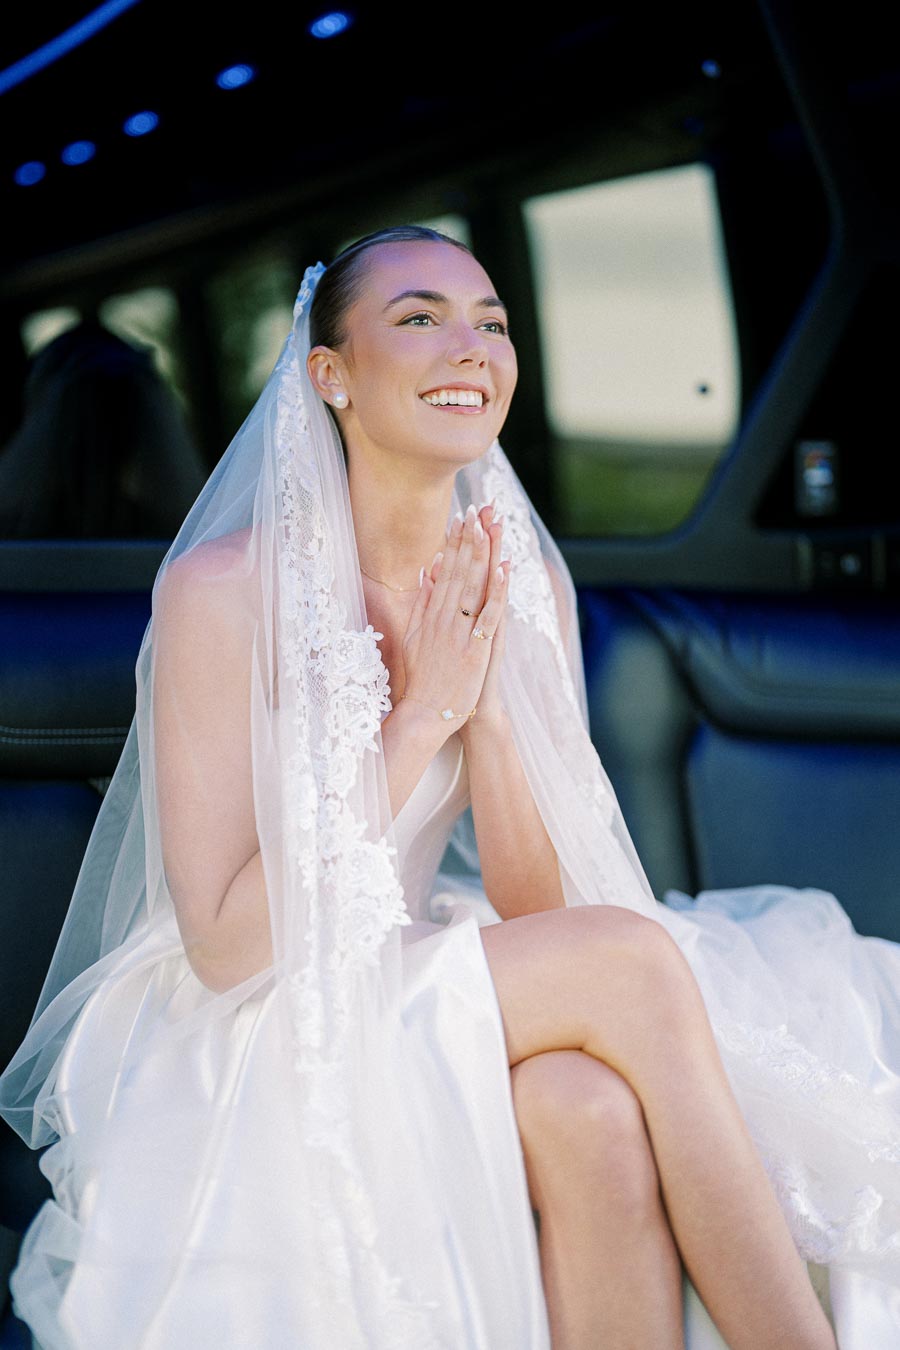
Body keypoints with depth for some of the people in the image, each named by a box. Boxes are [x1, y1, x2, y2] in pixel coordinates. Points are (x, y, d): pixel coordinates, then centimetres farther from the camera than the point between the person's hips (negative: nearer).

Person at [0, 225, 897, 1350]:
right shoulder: (226, 588, -16)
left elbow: (531, 909, -2)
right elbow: (227, 945, -18)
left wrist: (489, 708, -17)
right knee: (635, 958, -25)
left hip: (408, 1017, 5)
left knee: (597, 1112, -30)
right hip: (236, 1061, -5)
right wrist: (420, 716, -20)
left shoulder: (522, 589, 1)